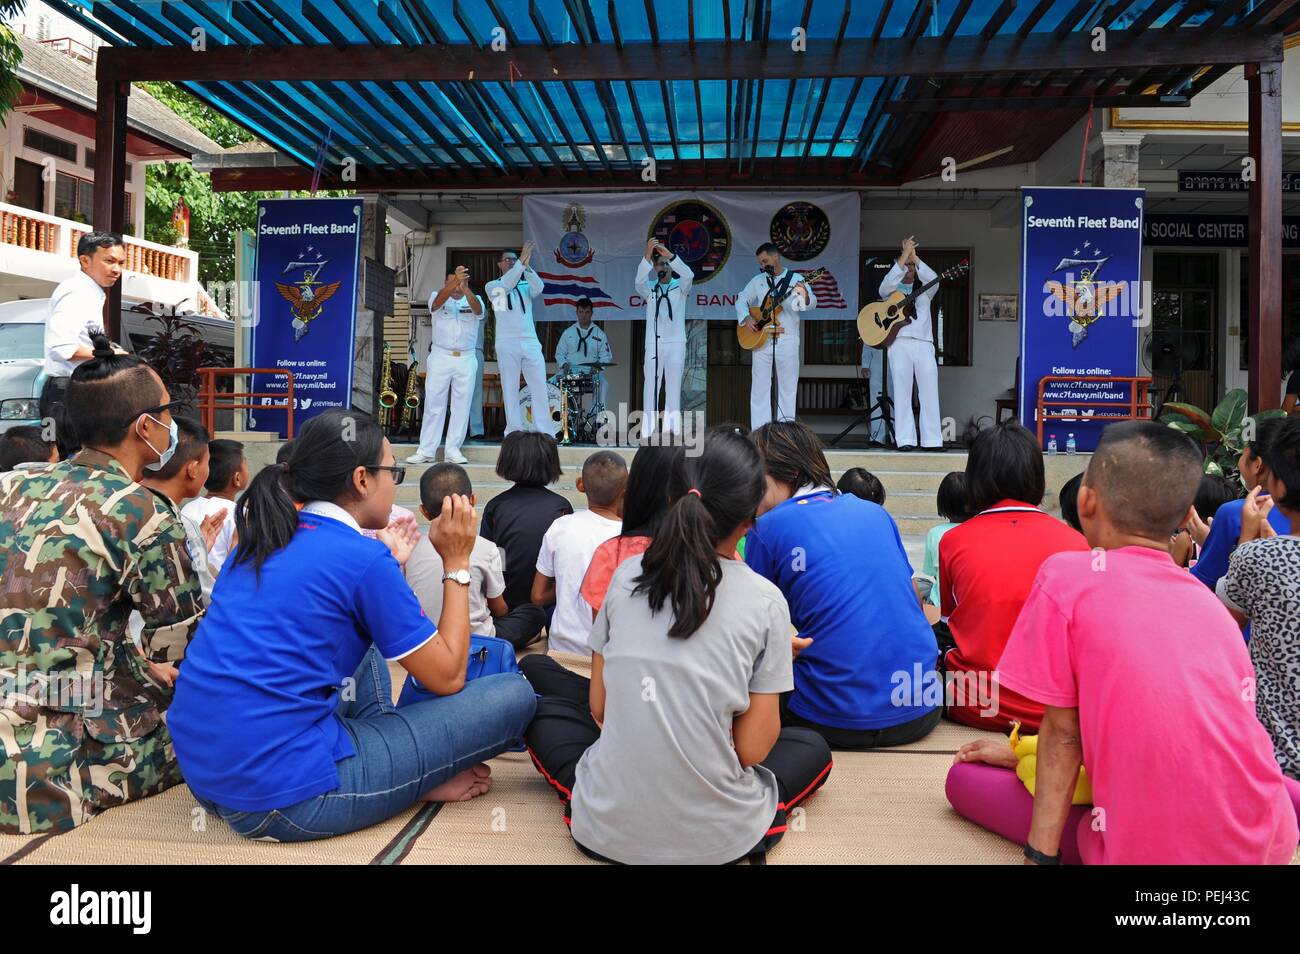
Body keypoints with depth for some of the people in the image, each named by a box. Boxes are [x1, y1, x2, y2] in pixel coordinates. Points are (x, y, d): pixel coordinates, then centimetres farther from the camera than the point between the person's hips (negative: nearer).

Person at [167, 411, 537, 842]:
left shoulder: (264, 539, 10)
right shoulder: (363, 558, -13)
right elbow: (448, 678, -5)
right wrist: (456, 563, 2)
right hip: (285, 795, -9)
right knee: (514, 694, -4)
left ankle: (385, 752, 16)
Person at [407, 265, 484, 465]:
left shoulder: (474, 300, 7)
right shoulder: (437, 297, 6)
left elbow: (478, 309, -17)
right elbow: (439, 299, -19)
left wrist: (466, 289, -37)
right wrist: (455, 281, -38)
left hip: (466, 360, 1)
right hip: (440, 357, -1)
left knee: (461, 406, 0)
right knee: (433, 404, 0)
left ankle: (453, 450, 6)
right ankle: (426, 451, 3)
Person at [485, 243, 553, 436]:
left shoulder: (526, 285, 15)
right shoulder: (491, 286, 9)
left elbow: (539, 287, -8)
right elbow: (505, 286, -14)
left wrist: (526, 265, -23)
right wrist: (522, 261, -21)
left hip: (530, 342, 2)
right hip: (507, 344, -2)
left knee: (539, 387, -3)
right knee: (510, 388, -1)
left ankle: (545, 432, -2)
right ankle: (514, 432, 2)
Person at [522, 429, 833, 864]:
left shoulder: (627, 575, -3)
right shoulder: (765, 600, -11)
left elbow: (598, 707, 4)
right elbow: (753, 748, -8)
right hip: (716, 838, -1)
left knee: (536, 672, 22)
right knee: (812, 747, 27)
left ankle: (605, 792, 9)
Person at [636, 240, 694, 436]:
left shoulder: (680, 286, 9)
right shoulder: (649, 289, 12)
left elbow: (689, 275, -13)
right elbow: (639, 281, -11)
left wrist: (670, 255, -25)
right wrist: (647, 256, -26)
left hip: (676, 343, -1)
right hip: (653, 344, 1)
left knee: (673, 386, -3)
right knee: (651, 385, -3)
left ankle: (671, 428, -4)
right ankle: (649, 430, -4)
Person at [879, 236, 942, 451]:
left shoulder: (924, 291, 21)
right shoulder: (891, 292, 16)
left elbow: (934, 280, 0)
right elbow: (887, 283, -8)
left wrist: (914, 257, -3)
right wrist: (904, 255, -9)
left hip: (924, 344, 2)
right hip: (899, 343, -2)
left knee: (929, 391, -6)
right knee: (902, 391, -7)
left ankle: (932, 439, -6)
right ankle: (905, 439, -8)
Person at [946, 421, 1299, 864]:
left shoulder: (1064, 576, -7)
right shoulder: (1210, 603, 11)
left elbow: (1062, 728, -6)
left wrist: (1042, 852, -1)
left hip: (1150, 851, -6)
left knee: (965, 777, 12)